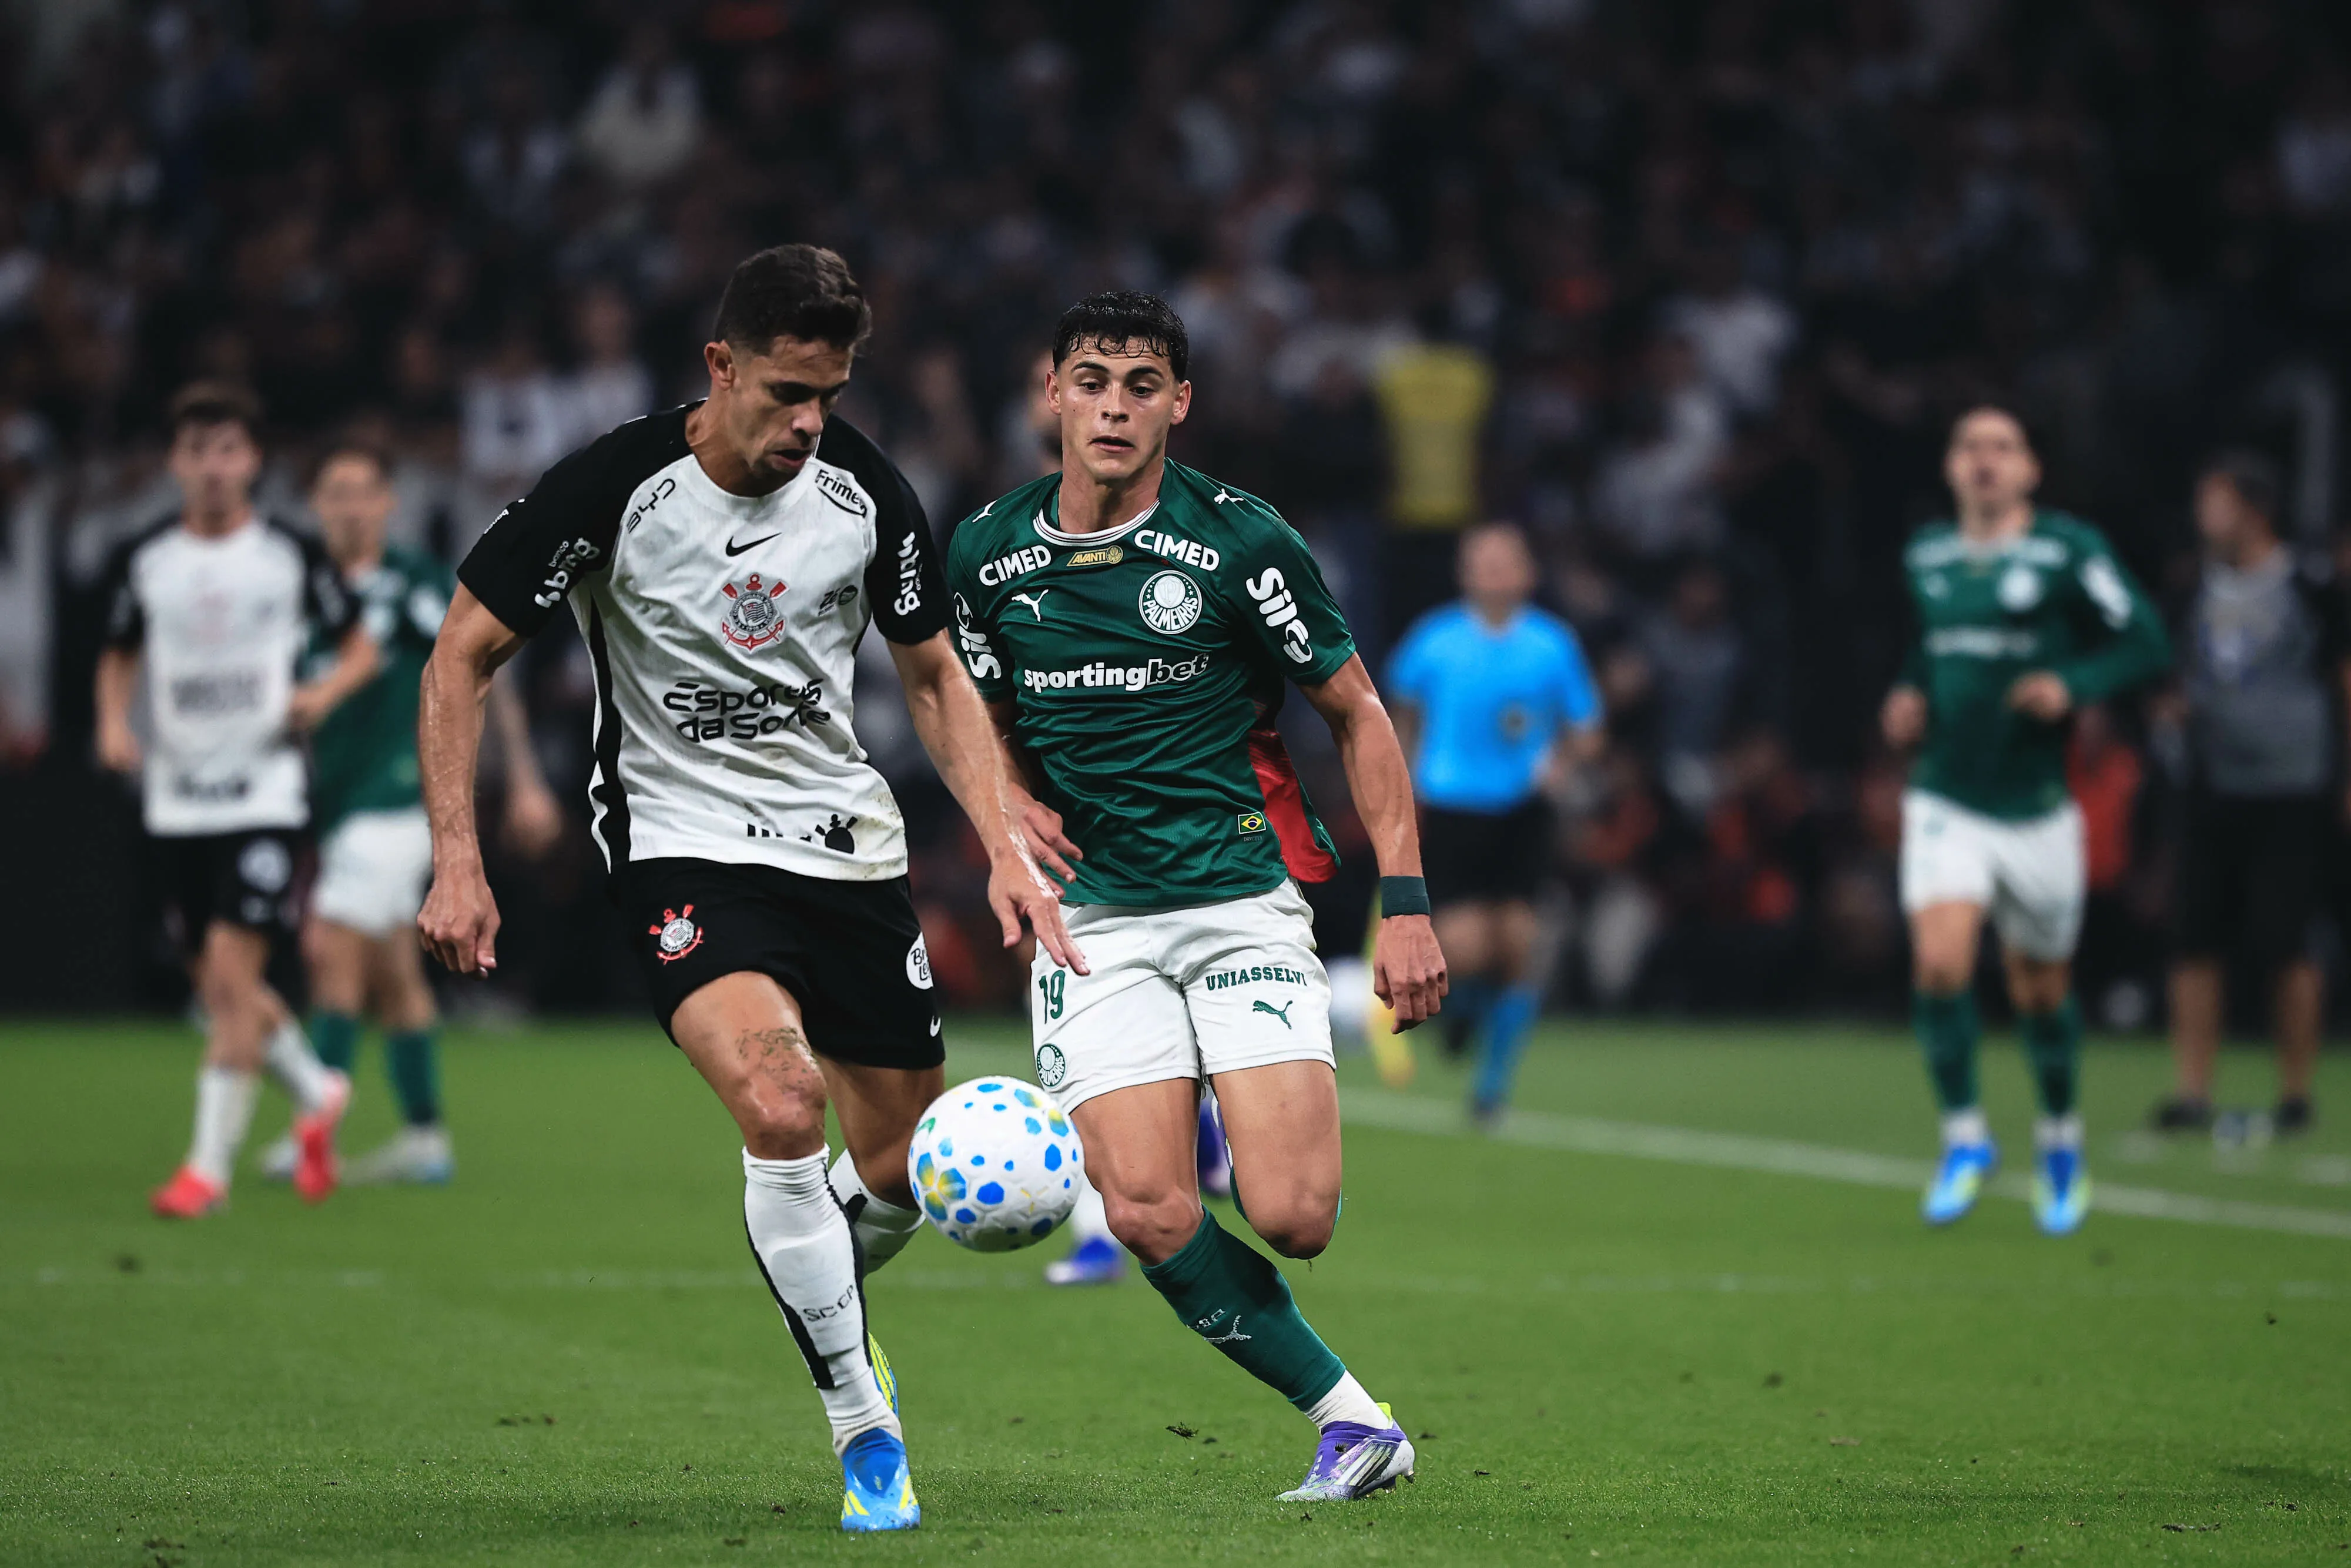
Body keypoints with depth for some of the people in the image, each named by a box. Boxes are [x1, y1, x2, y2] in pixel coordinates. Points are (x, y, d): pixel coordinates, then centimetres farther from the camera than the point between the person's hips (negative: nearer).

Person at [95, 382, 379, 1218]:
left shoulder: (293, 554, -2)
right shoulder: (142, 561, 4)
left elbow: (359, 648, 9)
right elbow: (119, 658, 18)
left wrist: (323, 693, -11)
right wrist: (114, 725, -1)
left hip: (265, 794, -4)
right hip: (177, 798, 4)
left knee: (232, 974, -14)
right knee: (218, 988, 8)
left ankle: (209, 1163, -9)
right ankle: (317, 1093, 34)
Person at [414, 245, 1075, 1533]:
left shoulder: (862, 490, -4)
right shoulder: (613, 490, -15)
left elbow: (933, 678, 10)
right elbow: (460, 659, -7)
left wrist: (1007, 847, -1)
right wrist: (456, 862, -14)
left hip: (847, 844, 4)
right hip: (683, 845, -4)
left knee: (903, 1165, 5)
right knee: (780, 1104, -28)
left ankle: (821, 1314, 41)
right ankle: (864, 1426, -14)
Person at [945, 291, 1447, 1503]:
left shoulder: (1237, 542, -7)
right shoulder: (988, 553, 3)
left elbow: (1357, 713, 2)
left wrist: (1406, 902, -5)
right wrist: (1018, 805, -1)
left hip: (1242, 895, -2)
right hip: (1094, 912, 2)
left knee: (1291, 1217, -15)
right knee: (1146, 1214, -17)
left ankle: (1242, 1132, 22)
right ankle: (1343, 1412, -1)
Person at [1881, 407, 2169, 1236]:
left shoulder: (2068, 550, -6)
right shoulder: (1925, 555, 7)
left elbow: (2145, 644, -7)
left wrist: (2072, 685, -22)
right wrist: (1905, 701, 5)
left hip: (2036, 808, -2)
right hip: (1945, 802, 2)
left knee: (2042, 990, 10)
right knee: (1940, 963, -19)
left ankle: (2061, 1142, 35)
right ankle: (1965, 1136, -2)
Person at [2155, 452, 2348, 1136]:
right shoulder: (2201, 586, 9)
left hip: (2290, 797, -5)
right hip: (2214, 792, 5)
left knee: (2285, 949, -4)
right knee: (2196, 946, -1)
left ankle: (2295, 1094, 9)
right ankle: (2191, 1093, 3)